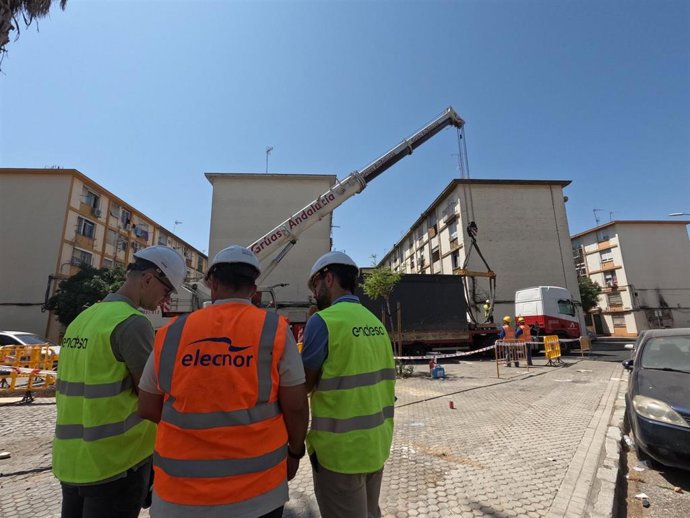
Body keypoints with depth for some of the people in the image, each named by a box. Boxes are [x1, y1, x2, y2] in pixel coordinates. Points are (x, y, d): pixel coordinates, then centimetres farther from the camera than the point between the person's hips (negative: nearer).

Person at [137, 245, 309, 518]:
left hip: (180, 491, 2)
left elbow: (147, 408, 4)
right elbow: (295, 406, -11)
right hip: (257, 490, -1)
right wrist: (295, 451, 6)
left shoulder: (172, 332, -5)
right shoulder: (275, 329, -12)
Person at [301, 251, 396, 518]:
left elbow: (305, 384, -11)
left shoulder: (323, 320, -17)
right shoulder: (376, 322, 4)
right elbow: (369, 376, 10)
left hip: (340, 448, -6)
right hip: (376, 443, 7)